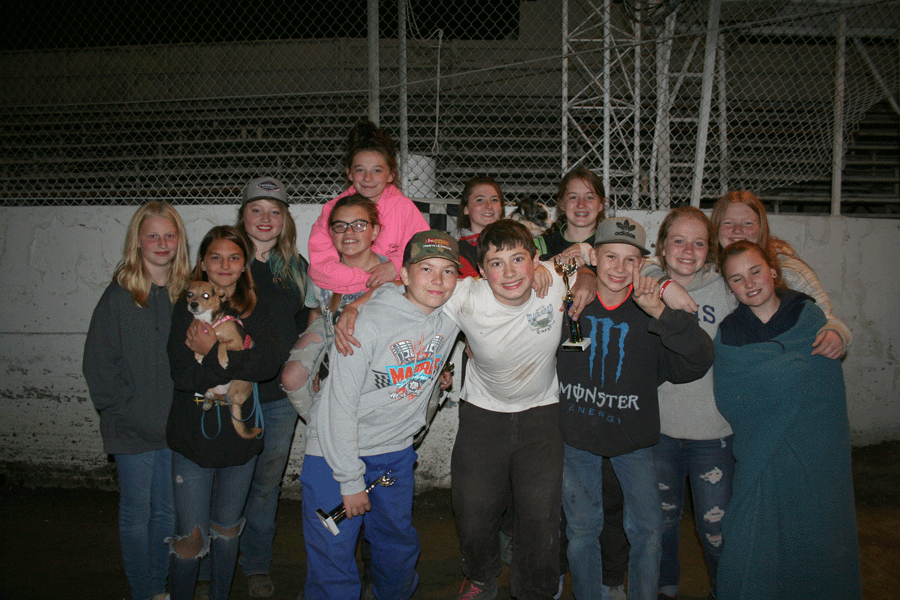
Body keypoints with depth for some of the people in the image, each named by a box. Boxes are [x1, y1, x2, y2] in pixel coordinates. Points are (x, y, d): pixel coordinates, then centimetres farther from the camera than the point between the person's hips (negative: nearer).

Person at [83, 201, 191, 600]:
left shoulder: (188, 293, 3)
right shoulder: (119, 295, -6)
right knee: (136, 514, 8)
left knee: (167, 512, 13)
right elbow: (99, 364, -6)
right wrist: (126, 409, -11)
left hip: (175, 426, 3)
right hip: (132, 430, -3)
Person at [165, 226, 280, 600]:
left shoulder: (257, 311, 1)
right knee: (191, 536, 1)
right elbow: (184, 376, -18)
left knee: (228, 527, 18)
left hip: (241, 437, 3)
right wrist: (238, 359, -22)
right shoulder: (187, 310, -6)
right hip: (193, 438, -2)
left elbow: (270, 365, -15)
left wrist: (213, 354, -22)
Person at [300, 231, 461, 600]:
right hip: (337, 451, -5)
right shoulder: (369, 323, -23)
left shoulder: (454, 313, -7)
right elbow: (341, 406, -18)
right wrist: (351, 480, -15)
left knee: (399, 548, 23)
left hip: (396, 452, 5)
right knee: (333, 560, 1)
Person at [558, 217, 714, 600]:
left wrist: (659, 312, -32)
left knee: (648, 529, 6)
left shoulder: (651, 307, -11)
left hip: (633, 438, 0)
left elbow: (699, 360, -25)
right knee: (582, 529, 11)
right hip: (576, 431, 0)